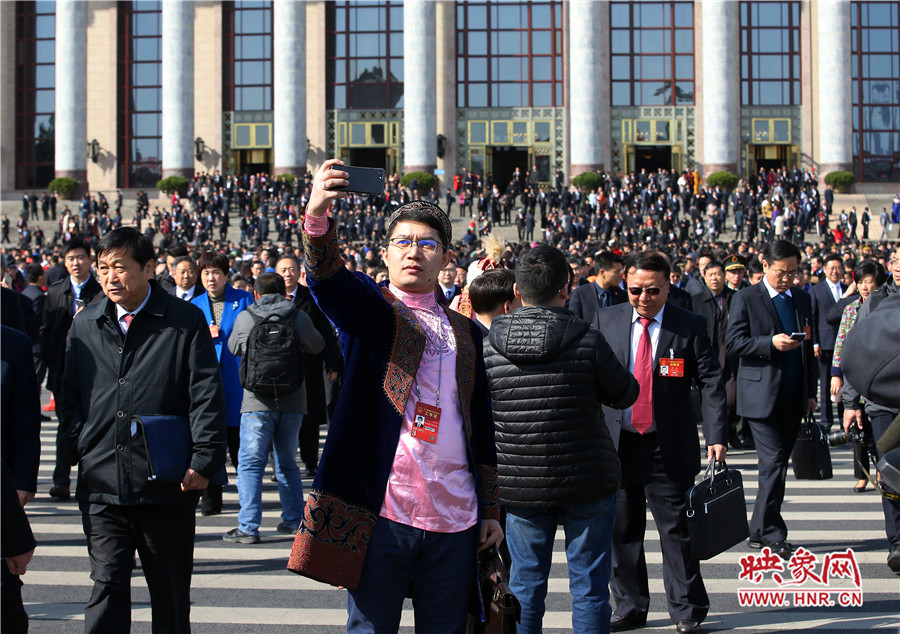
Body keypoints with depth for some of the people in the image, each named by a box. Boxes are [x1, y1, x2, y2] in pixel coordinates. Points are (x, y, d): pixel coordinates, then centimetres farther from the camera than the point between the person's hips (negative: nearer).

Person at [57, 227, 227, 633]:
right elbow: (67, 396, 14)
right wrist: (75, 448, 1)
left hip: (168, 483, -2)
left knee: (171, 591, 11)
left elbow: (206, 396, -6)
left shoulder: (185, 321, -2)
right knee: (107, 585, -3)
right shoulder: (85, 325, 9)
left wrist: (205, 459, -14)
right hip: (102, 484, 2)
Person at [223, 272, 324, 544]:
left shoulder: (244, 318, 1)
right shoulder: (299, 317, 3)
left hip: (258, 402, -2)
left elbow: (234, 348, 19)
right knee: (288, 464, 16)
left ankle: (248, 528, -6)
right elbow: (318, 346, 18)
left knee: (250, 465, 0)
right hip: (292, 401, 3)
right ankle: (293, 520, 20)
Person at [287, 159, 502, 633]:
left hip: (454, 521, 4)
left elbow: (482, 428, 17)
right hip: (382, 511, -4)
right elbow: (326, 279, -20)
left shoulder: (466, 333, 16)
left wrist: (491, 511, 14)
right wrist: (317, 218, -39)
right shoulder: (370, 309, 4)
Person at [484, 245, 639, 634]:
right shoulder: (588, 342, -14)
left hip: (520, 485, 2)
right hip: (588, 483, -2)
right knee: (589, 584, 9)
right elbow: (625, 394, 0)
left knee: (525, 583, 15)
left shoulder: (489, 347, -8)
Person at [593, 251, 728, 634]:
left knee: (677, 529, 3)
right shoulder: (606, 321, 4)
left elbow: (711, 384, -4)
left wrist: (716, 435, -14)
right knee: (621, 530, 11)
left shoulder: (690, 326, -3)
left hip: (669, 447, -3)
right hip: (616, 443, 3)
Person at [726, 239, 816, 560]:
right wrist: (771, 343, -22)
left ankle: (760, 531, 18)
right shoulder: (746, 299, -2)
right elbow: (732, 343, -9)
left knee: (778, 463, 9)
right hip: (762, 395, -6)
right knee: (773, 462, -10)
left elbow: (808, 347, 19)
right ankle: (773, 533, -3)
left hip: (793, 397, 6)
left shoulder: (802, 299, 15)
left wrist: (811, 391, 15)